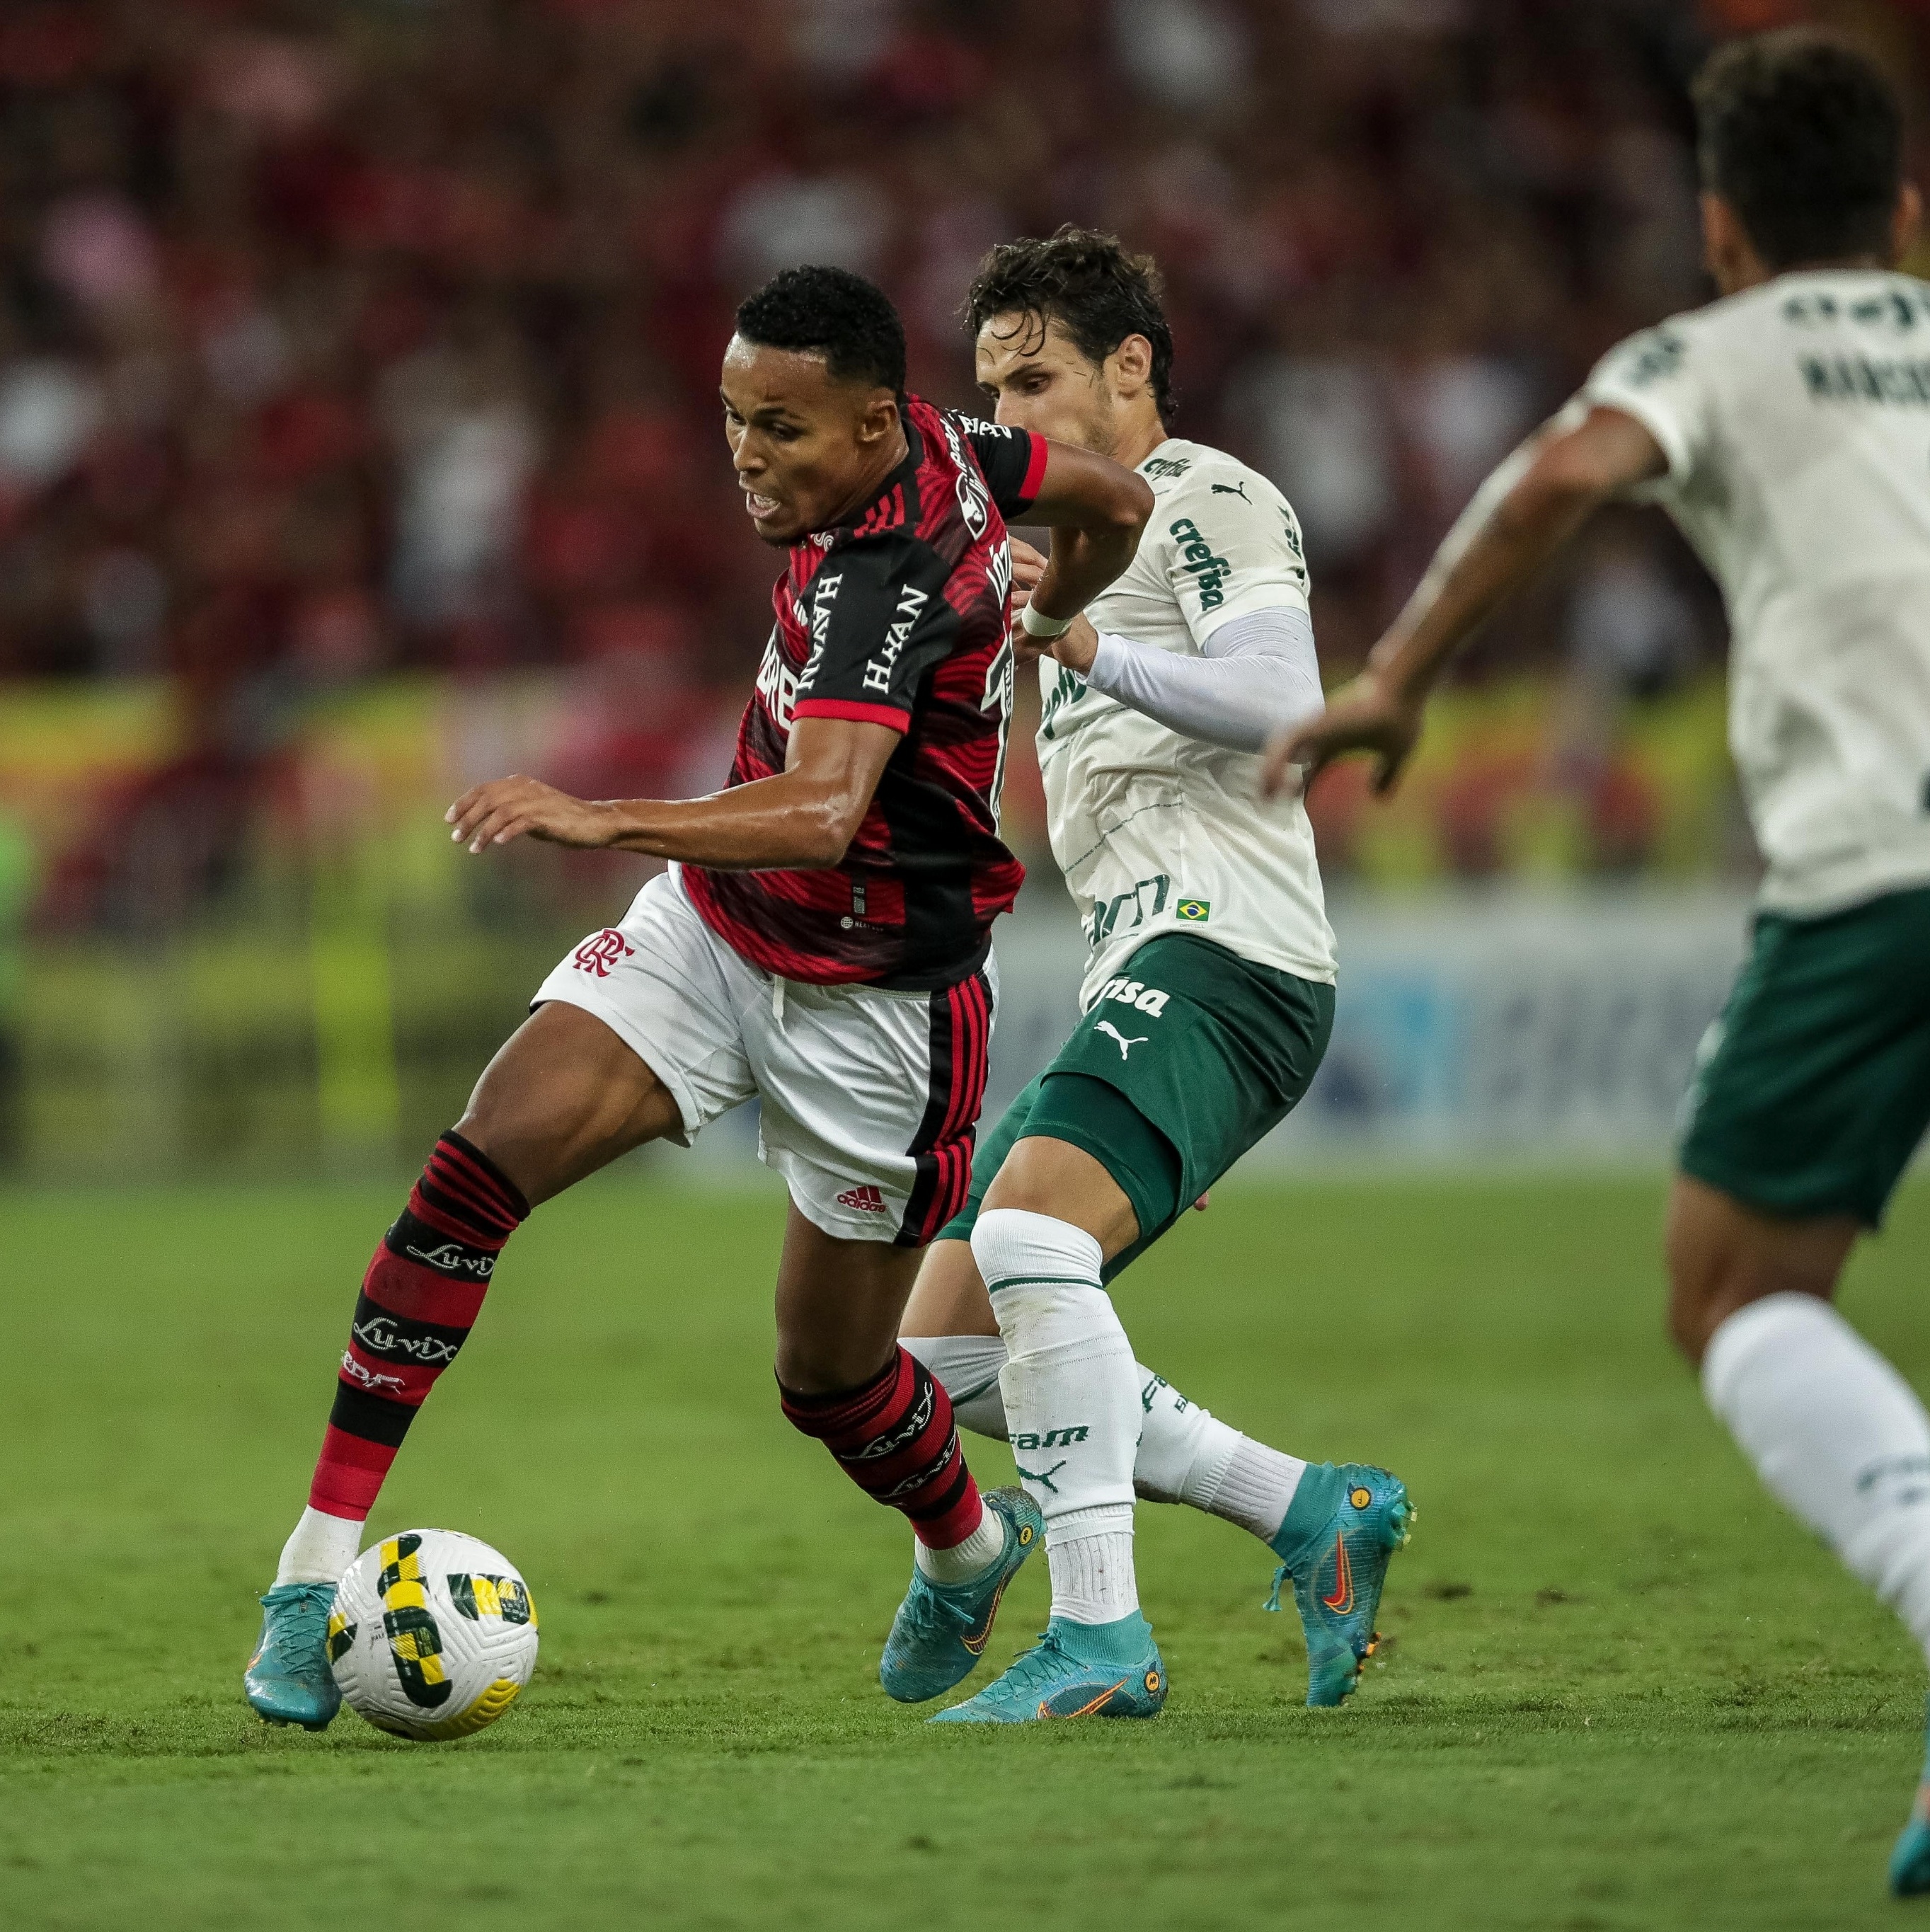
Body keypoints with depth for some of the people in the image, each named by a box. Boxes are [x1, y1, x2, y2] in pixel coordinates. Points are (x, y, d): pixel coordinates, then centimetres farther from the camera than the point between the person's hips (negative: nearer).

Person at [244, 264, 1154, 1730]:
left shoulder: (883, 582, -29)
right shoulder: (940, 444, -5)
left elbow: (824, 813, -44)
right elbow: (1117, 507, 11)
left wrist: (600, 821, -55)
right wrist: (1019, 637, 29)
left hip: (874, 1004, -7)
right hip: (709, 931, 7)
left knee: (831, 1377, 8)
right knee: (477, 1170, -15)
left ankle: (968, 1544, 45)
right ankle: (319, 1568, -15)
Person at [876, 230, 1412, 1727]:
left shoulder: (1207, 495, -1)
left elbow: (1279, 701, -17)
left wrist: (1083, 649, -24)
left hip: (1220, 953, -10)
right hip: (1142, 979, 10)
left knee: (1026, 1227, -31)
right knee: (944, 1357, 3)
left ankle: (1101, 1638, -33)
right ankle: (1315, 1511, 8)